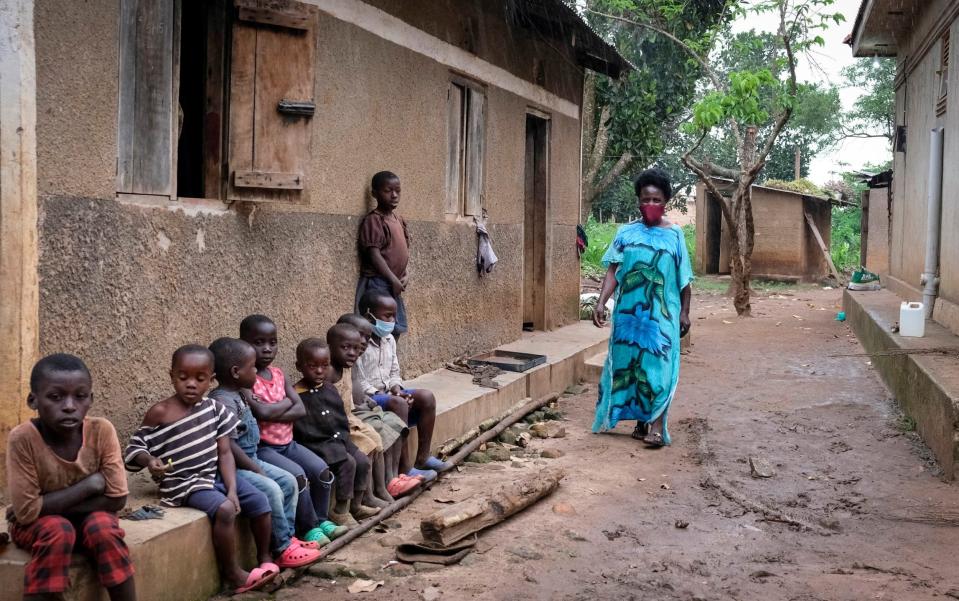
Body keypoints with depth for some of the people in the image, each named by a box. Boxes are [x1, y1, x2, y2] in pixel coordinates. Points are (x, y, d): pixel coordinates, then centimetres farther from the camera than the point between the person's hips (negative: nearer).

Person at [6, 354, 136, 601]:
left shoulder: (101, 430, -22)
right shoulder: (22, 438, -27)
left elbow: (116, 498, -19)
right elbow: (26, 511, -26)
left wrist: (49, 505, -22)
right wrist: (89, 484, -26)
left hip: (88, 517, 2)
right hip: (37, 524, -2)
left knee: (104, 528, -28)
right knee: (57, 531, -32)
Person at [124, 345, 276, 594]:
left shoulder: (213, 407, 0)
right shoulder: (159, 413, -13)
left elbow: (224, 452, 0)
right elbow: (135, 447, -7)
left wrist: (232, 489, -9)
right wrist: (149, 460, -30)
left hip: (215, 475, 6)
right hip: (184, 483, -6)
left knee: (260, 501, -4)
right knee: (225, 510, -29)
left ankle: (264, 557, 19)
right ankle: (232, 573, -13)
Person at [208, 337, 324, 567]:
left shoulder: (240, 394, 9)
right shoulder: (223, 402, -21)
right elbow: (228, 446, -25)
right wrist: (257, 471, -19)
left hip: (249, 461, 10)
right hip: (231, 468, -10)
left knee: (288, 481, 8)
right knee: (271, 490, -23)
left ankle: (288, 536, 14)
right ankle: (283, 550, -12)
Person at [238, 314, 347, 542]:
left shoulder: (278, 374, 10)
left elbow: (301, 409, 1)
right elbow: (262, 412, -26)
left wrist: (273, 413, -15)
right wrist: (286, 402, -7)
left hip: (287, 443, 7)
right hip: (261, 447, -7)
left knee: (321, 469, -8)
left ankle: (321, 520, 10)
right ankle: (309, 528, -7)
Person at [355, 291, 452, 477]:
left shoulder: (389, 339, 10)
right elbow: (358, 382, -19)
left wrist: (397, 390, -7)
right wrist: (385, 396, -22)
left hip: (388, 392, 9)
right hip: (367, 398, -9)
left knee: (426, 397, -8)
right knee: (398, 404, -34)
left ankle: (423, 457, -3)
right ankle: (405, 468, -31)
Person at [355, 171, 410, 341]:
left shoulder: (398, 219, 14)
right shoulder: (373, 220, -11)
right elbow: (374, 254, -17)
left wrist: (405, 276, 2)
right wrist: (393, 279, -19)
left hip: (394, 284, 9)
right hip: (377, 284, -9)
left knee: (396, 328, 13)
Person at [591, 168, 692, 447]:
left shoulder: (674, 234, 4)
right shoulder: (626, 233, 6)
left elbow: (684, 279, 6)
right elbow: (613, 271, 2)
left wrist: (684, 312, 2)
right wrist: (601, 302, -9)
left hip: (662, 313, -2)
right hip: (629, 311, 2)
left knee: (658, 365, -9)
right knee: (630, 363, 6)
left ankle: (656, 425, -9)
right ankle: (641, 422, 17)